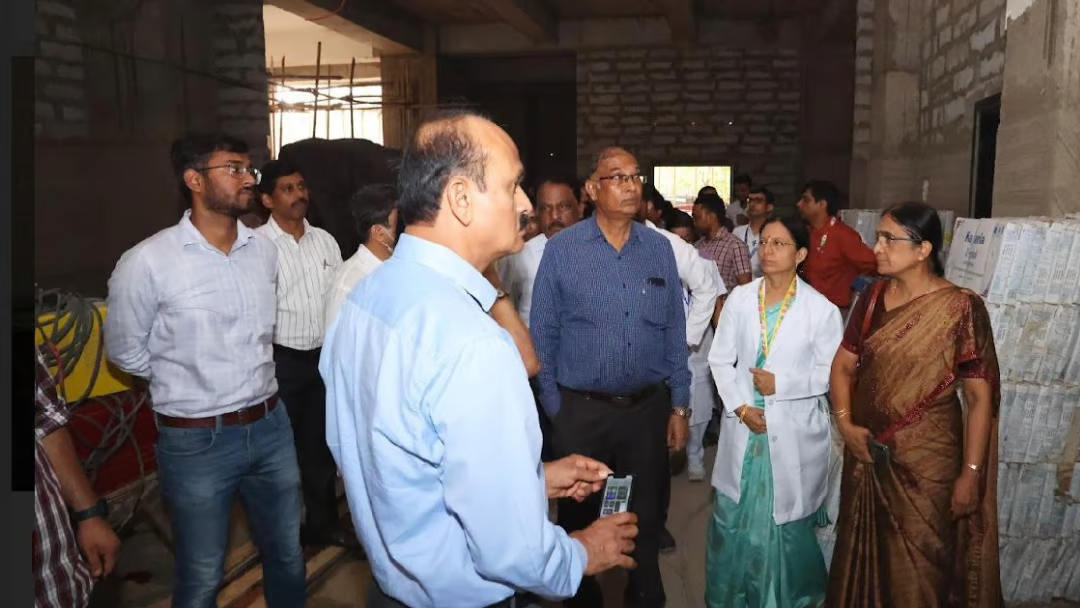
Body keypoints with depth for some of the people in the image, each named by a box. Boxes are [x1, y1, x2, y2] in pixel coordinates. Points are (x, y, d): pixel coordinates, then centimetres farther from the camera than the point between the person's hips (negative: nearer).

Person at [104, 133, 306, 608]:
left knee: (287, 555, 20)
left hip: (270, 426, 5)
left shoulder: (264, 250, 0)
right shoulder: (147, 262, -15)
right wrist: (188, 380, 4)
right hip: (197, 440, -4)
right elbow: (125, 352, -2)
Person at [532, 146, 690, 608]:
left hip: (649, 407, 2)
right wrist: (553, 408, -2)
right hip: (582, 410, -2)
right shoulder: (561, 249, -7)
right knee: (580, 518, 17)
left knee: (647, 518, 17)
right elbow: (543, 336, -3)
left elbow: (675, 332, 4)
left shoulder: (660, 248, 1)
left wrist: (679, 406, 4)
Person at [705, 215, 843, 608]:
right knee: (733, 516, 12)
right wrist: (740, 406, -10)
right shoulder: (739, 299, 0)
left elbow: (831, 372, -5)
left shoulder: (821, 308, -8)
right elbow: (720, 359, 1)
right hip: (744, 426, 3)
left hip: (793, 430, -2)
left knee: (787, 519, 9)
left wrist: (781, 384, -15)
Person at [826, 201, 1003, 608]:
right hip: (866, 453, 5)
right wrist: (844, 421, -7)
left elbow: (980, 396, -11)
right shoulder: (873, 298, 1)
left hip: (925, 459, -4)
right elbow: (843, 364, 8)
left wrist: (970, 473, -12)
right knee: (862, 555, 19)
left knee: (914, 571, 10)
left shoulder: (960, 308, -13)